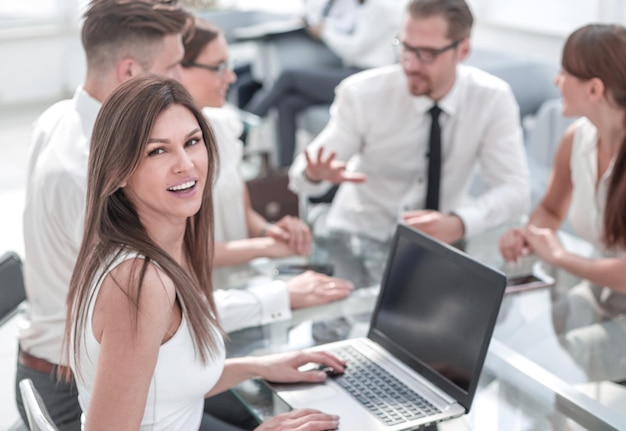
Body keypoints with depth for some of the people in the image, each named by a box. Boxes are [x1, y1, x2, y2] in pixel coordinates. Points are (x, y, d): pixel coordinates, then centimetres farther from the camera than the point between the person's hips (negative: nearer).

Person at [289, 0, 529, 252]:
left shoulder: (492, 99, -11)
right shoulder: (361, 93, -13)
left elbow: (513, 189, -12)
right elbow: (303, 173, -10)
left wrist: (457, 225, -32)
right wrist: (315, 173, -35)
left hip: (440, 242, 3)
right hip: (358, 239, -2)